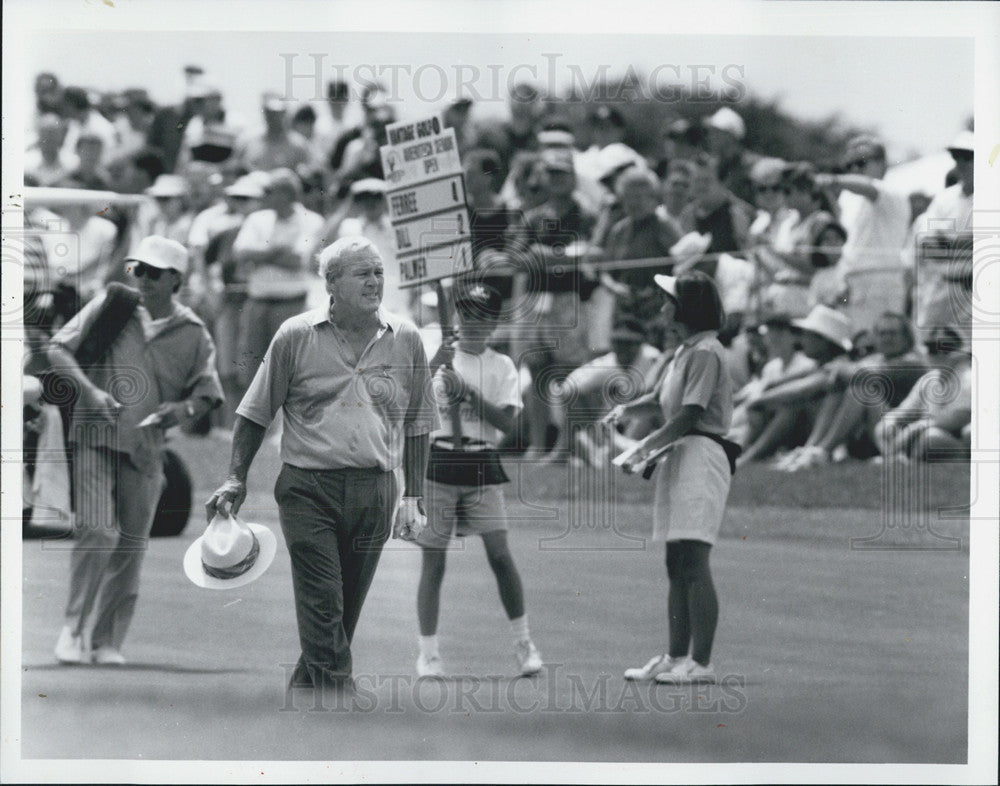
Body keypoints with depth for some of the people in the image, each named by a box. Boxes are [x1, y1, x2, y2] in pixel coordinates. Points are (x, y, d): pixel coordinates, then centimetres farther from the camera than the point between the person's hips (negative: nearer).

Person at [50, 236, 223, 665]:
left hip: (145, 448, 2)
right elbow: (58, 348, 4)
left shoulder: (193, 335, 6)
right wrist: (90, 391, -12)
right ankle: (74, 630, -8)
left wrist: (183, 408, -11)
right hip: (94, 436, -2)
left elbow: (208, 394, 12)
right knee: (97, 531, -17)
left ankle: (107, 640, 14)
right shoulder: (110, 306, 3)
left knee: (131, 546, 3)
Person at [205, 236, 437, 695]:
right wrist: (236, 479, 2)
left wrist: (413, 498, 11)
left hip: (374, 494, 3)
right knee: (323, 608, -12)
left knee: (346, 611, 7)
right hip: (308, 489, -3)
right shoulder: (296, 337, 1)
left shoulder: (405, 339, 7)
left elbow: (416, 424, 16)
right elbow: (256, 412, 8)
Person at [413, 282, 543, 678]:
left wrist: (468, 391, -13)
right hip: (438, 462, 0)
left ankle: (523, 642, 5)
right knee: (433, 560, -1)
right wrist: (433, 367, -18)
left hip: (481, 466, 0)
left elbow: (506, 421, -4)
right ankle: (428, 653, 3)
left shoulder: (501, 366, 8)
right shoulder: (439, 355, 7)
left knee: (499, 553, -9)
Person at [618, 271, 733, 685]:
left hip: (700, 456, -10)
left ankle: (701, 662, -15)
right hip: (678, 458, 10)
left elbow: (687, 417, -18)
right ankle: (677, 657, 16)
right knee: (676, 565, 11)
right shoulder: (685, 351, 17)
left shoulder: (705, 352, -13)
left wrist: (645, 448, -12)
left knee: (693, 561, -13)